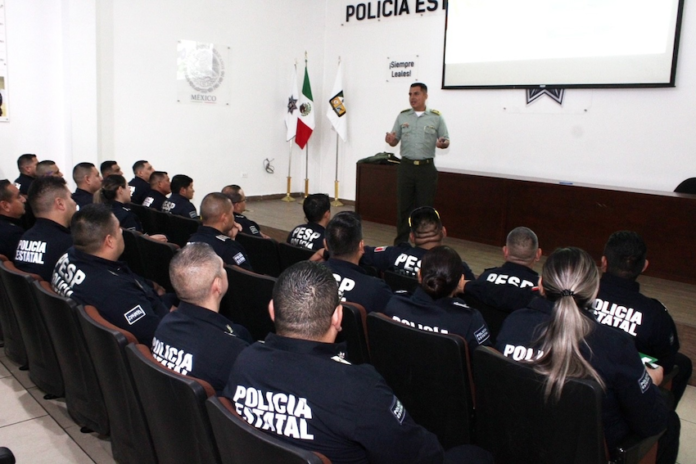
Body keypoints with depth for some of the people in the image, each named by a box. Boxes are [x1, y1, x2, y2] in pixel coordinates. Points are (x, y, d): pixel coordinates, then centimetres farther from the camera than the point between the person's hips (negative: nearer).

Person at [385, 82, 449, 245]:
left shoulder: (436, 117, 1)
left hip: (426, 168, -2)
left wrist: (442, 143, -20)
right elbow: (395, 141, 8)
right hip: (406, 166, 2)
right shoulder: (402, 116, 7)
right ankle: (400, 244, 15)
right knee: (403, 207, 6)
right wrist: (390, 140, -15)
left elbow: (446, 141, 3)